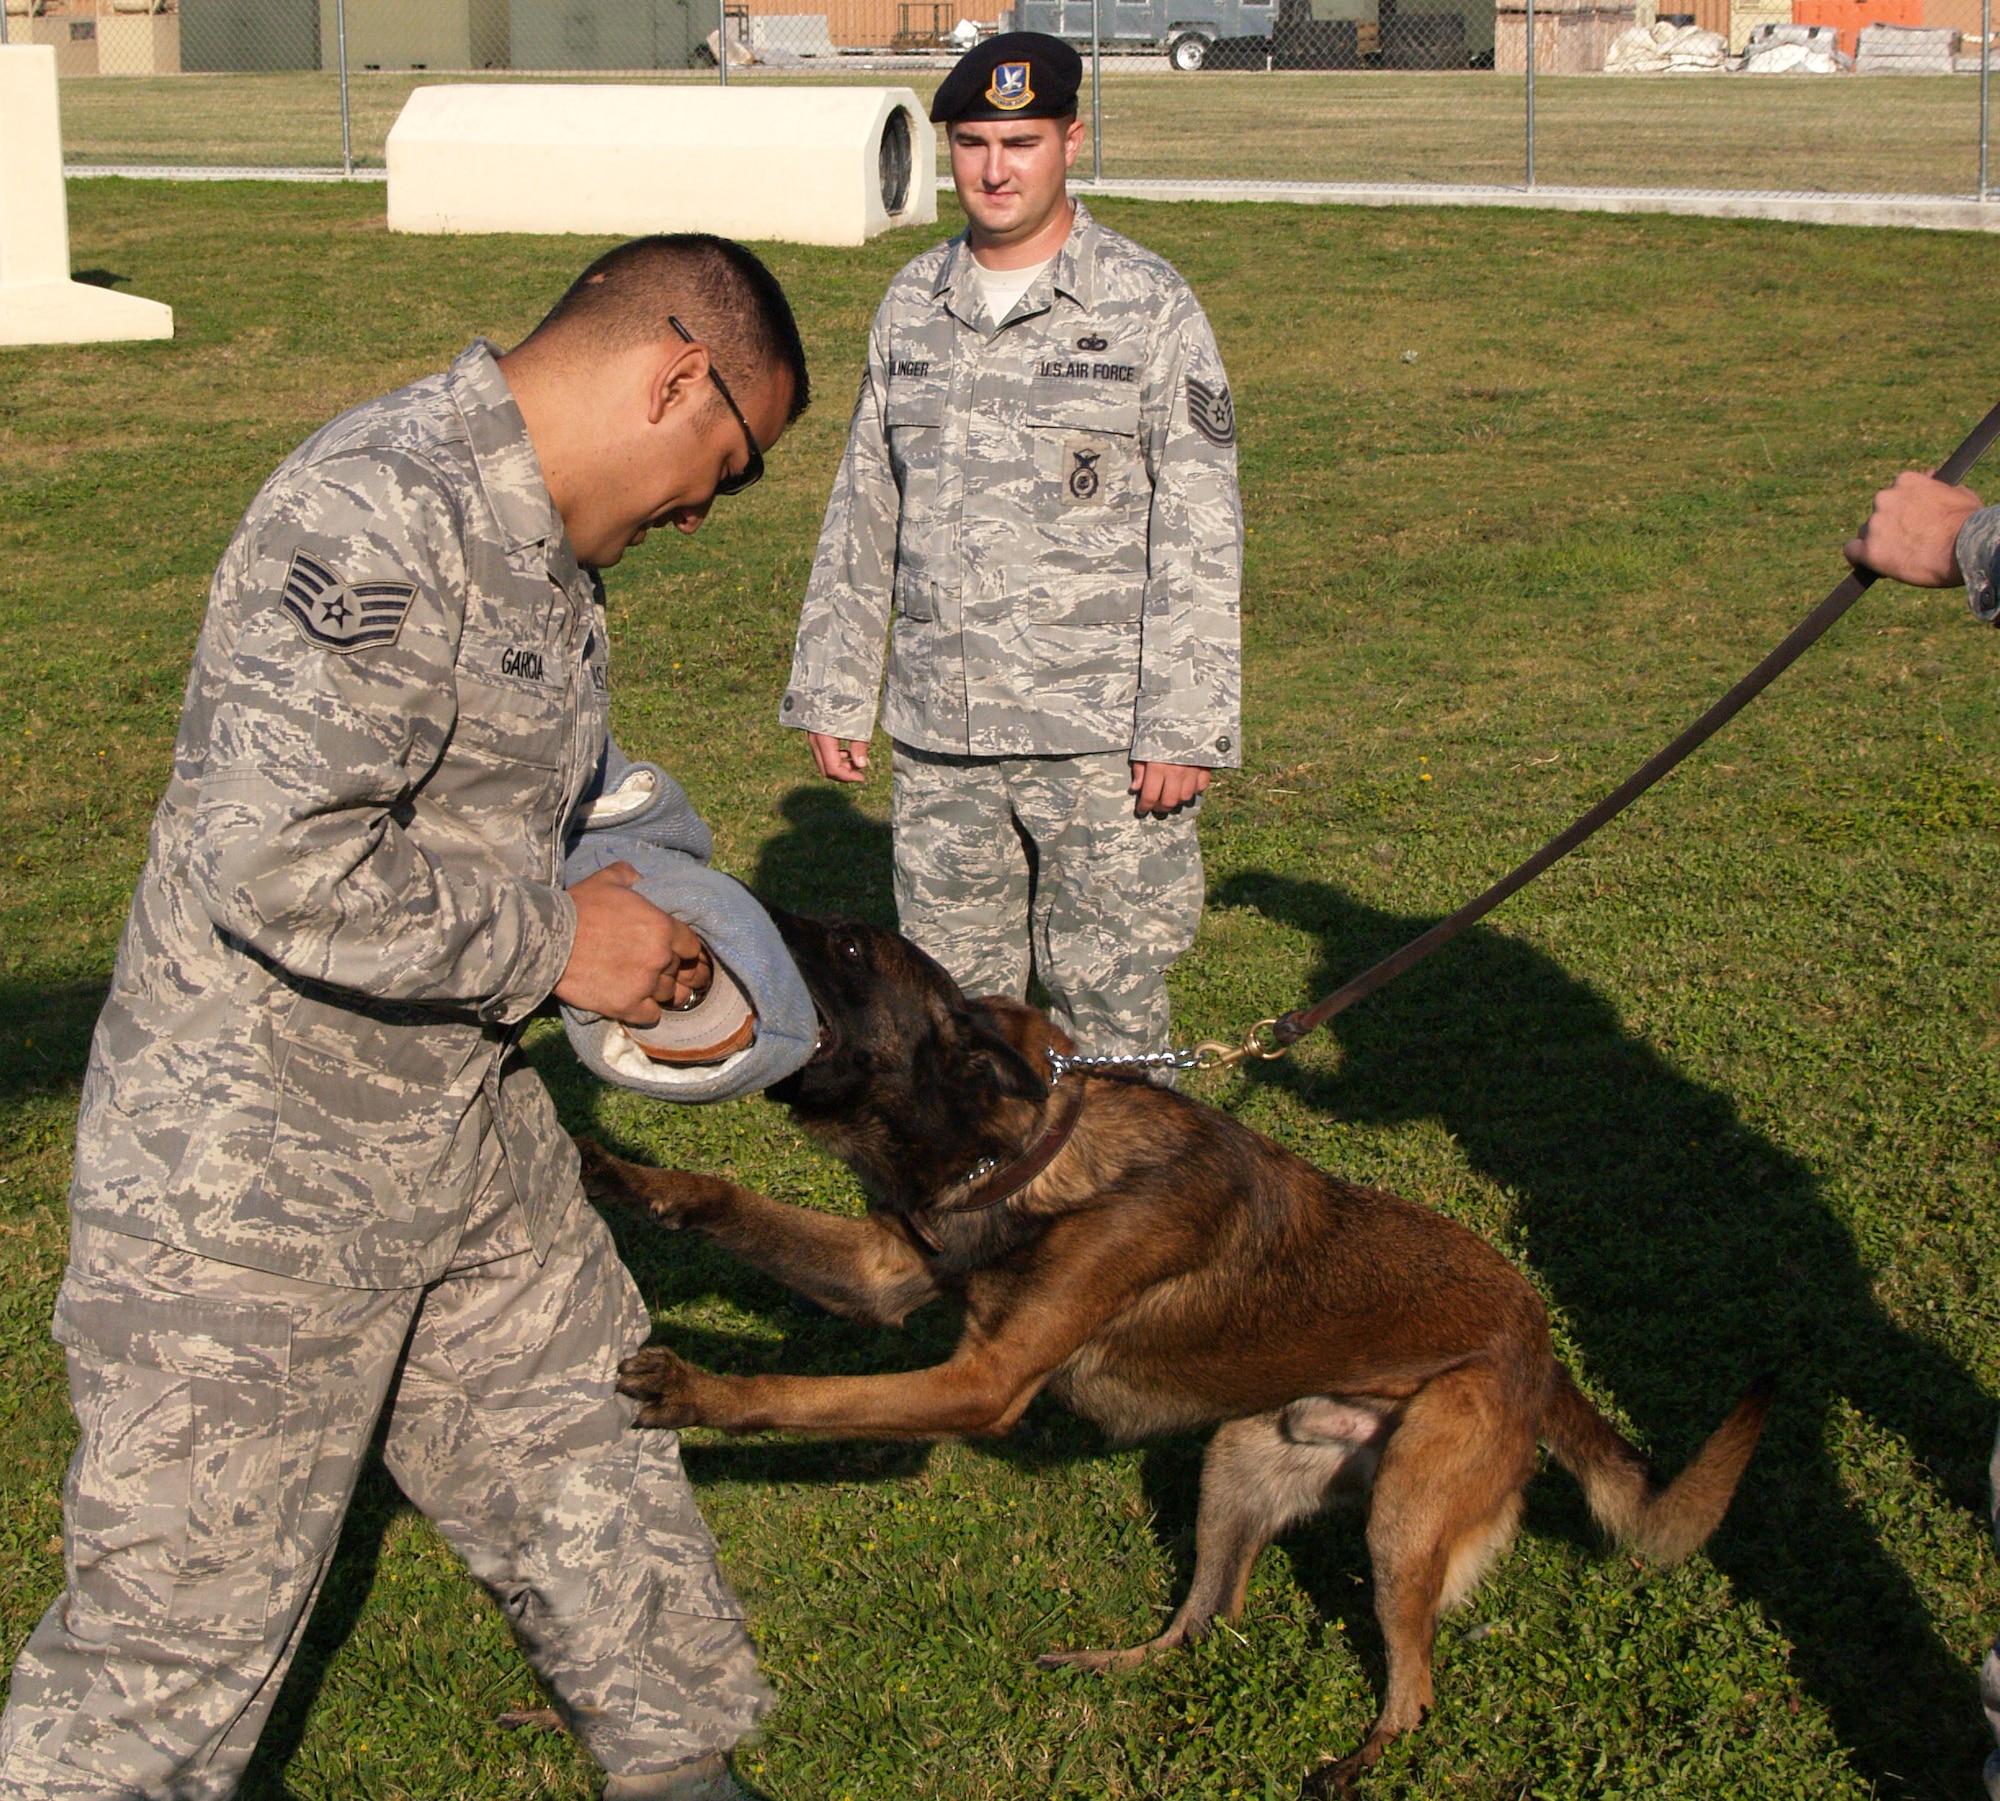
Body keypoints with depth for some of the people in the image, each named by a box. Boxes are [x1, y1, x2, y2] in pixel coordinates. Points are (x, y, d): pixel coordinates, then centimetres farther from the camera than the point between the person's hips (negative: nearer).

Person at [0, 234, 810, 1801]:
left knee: (584, 1462, 22)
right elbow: (276, 864, -33)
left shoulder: (540, 544, 8)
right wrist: (551, 946, -22)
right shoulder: (379, 520, -26)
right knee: (188, 1613, 2)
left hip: (462, 1130, 10)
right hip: (252, 1172, -10)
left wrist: (636, 925, 9)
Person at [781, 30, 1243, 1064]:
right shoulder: (913, 305, 10)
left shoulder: (1146, 305, -5)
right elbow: (862, 514, 16)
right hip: (939, 740, 5)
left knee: (1106, 999, 1)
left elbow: (1200, 532, -7)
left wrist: (1182, 726, -12)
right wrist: (830, 694, 14)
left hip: (1102, 739, -4)